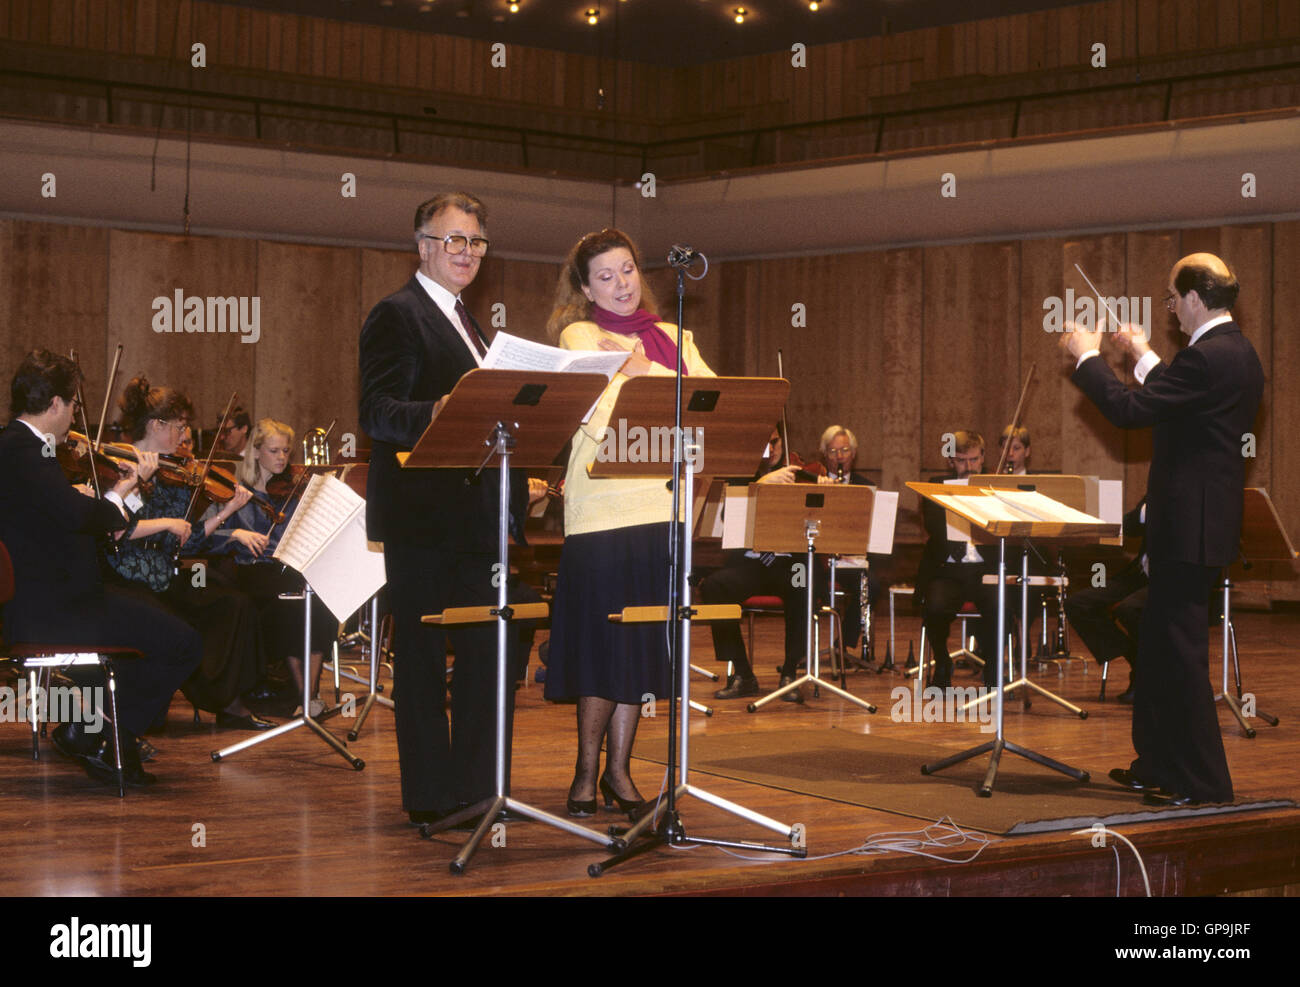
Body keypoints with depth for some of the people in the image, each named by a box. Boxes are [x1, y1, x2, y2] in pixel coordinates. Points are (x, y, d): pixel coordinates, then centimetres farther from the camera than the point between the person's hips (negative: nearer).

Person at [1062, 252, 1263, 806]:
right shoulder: (1238, 353, 11)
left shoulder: (1207, 356, -20)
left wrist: (1087, 356, -7)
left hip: (1190, 525, -10)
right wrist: (1144, 358, 27)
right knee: (1161, 642, 18)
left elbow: (1129, 410, -20)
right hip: (1207, 518, 10)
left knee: (1181, 647, -4)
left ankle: (1203, 782, 2)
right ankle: (1156, 766, 27)